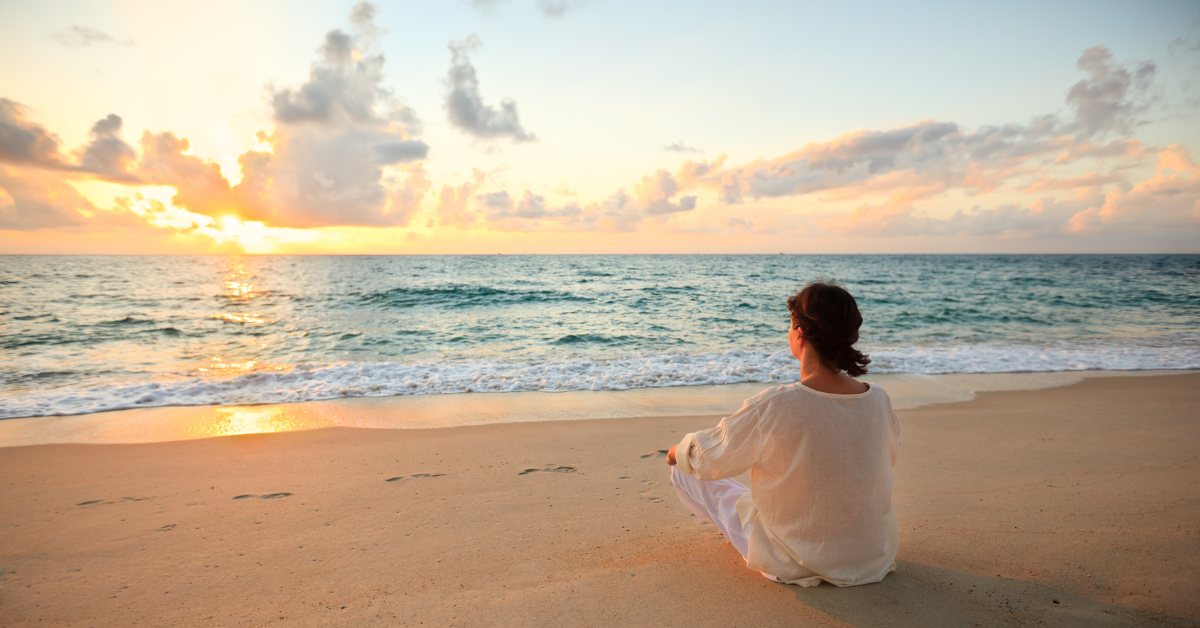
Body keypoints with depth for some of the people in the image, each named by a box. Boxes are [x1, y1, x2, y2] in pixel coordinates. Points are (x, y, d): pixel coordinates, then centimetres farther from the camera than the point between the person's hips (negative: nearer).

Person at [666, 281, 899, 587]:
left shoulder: (771, 407, -29)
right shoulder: (879, 400, -14)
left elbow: (708, 458, -13)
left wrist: (679, 450, 11)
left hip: (794, 561, -5)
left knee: (685, 471, 10)